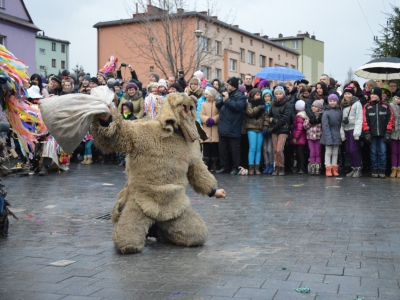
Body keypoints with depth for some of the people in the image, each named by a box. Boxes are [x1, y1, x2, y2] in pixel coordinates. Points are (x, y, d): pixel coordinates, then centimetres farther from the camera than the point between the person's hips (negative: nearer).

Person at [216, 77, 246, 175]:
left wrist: (227, 99, -13)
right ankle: (224, 166, 21)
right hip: (223, 127, 7)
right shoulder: (225, 94, 16)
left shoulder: (240, 96, -5)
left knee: (235, 149, 0)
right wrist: (223, 99, -9)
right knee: (222, 148, 12)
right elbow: (217, 104, 10)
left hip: (234, 128, -7)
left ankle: (235, 167, 9)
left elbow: (237, 106, -22)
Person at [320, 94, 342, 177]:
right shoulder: (326, 112, -8)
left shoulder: (339, 112, 4)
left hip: (337, 135, 4)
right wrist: (328, 137, -18)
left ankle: (334, 169, 15)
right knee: (328, 152, 0)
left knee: (335, 153, 9)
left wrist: (341, 134, -4)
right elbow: (325, 126, -12)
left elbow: (341, 123, 6)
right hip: (329, 135, -4)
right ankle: (328, 169, 3)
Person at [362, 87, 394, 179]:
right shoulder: (367, 106, 5)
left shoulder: (386, 106, 4)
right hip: (372, 134, 1)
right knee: (373, 152, 5)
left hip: (382, 134, -1)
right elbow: (365, 120, 2)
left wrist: (388, 132, -4)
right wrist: (366, 133, -5)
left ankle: (382, 170, 6)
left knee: (382, 152, 0)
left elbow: (390, 120, 2)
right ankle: (374, 170, 12)